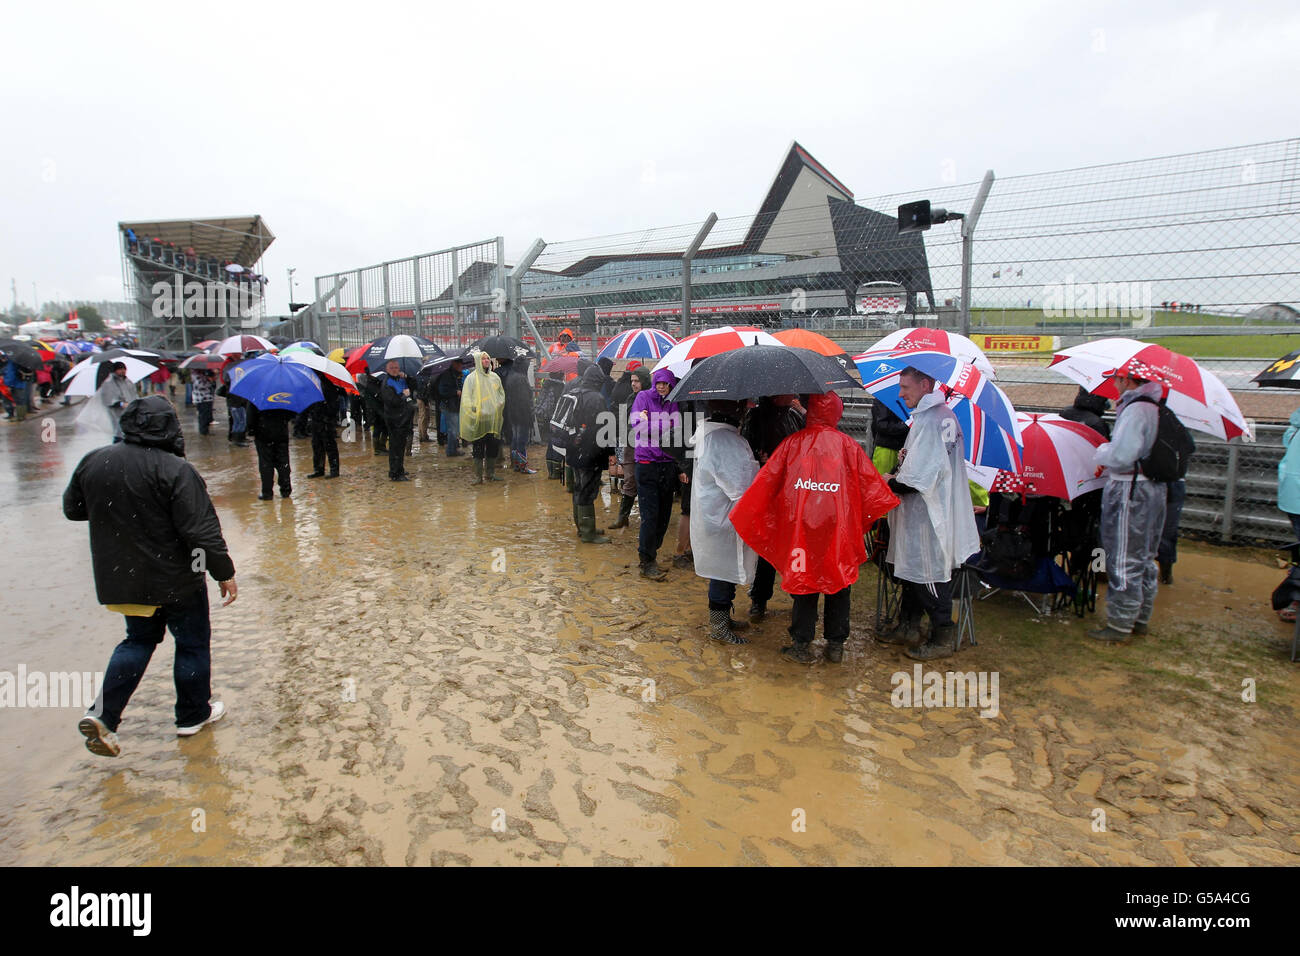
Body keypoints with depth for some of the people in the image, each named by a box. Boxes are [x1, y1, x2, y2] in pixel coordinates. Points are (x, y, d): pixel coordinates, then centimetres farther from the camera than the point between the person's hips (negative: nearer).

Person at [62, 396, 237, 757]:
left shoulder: (92, 463, -2)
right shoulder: (174, 469, -21)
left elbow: (72, 509, 13)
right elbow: (201, 529, -22)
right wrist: (224, 572, -14)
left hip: (119, 577, 6)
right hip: (174, 579, -6)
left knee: (139, 639, 24)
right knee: (192, 643, 13)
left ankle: (103, 714, 12)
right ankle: (193, 715, 26)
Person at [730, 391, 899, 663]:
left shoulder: (792, 443, 1)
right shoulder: (849, 445, 2)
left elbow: (767, 480, 2)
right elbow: (872, 485, 3)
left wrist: (745, 515, 11)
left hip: (801, 525, 0)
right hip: (839, 527, 0)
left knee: (804, 579, 10)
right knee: (839, 580, 12)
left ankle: (801, 645, 14)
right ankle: (836, 645, 19)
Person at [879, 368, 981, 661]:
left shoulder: (929, 420, -21)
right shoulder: (945, 415, 11)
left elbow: (918, 479, -24)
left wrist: (891, 482, -8)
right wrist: (906, 458, 5)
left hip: (928, 515, -10)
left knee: (931, 576, 1)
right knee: (910, 568, 18)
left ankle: (942, 639, 14)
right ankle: (908, 627, 30)